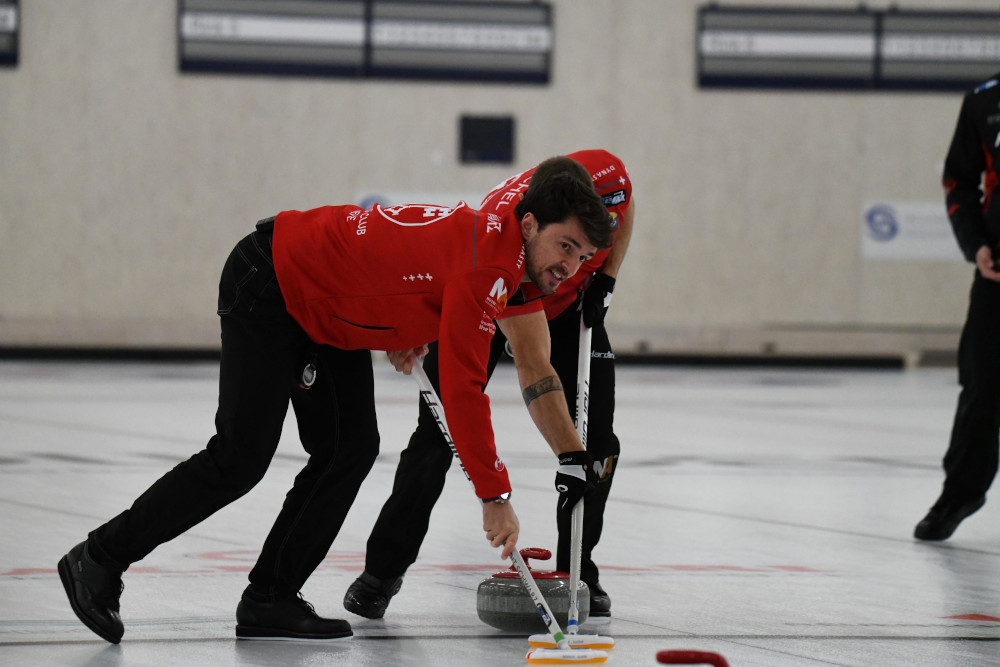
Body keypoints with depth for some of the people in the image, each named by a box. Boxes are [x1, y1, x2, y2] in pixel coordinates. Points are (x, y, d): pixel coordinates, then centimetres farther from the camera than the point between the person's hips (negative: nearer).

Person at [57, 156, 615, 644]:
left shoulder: (494, 239, 0)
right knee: (240, 459, -7)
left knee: (351, 449, 2)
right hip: (266, 289, -10)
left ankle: (270, 599, 5)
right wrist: (495, 494, -24)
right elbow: (463, 387, -29)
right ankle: (101, 559, 4)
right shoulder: (486, 262, -29)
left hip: (327, 312, 10)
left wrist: (405, 332, 19)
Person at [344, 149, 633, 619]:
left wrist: (604, 280, -12)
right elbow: (533, 365, -48)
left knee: (597, 442, -6)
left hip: (569, 305, 4)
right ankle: (382, 571, 7)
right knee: (441, 434, -7)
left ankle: (578, 574, 8)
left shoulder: (606, 177, -33)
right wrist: (570, 457, -53)